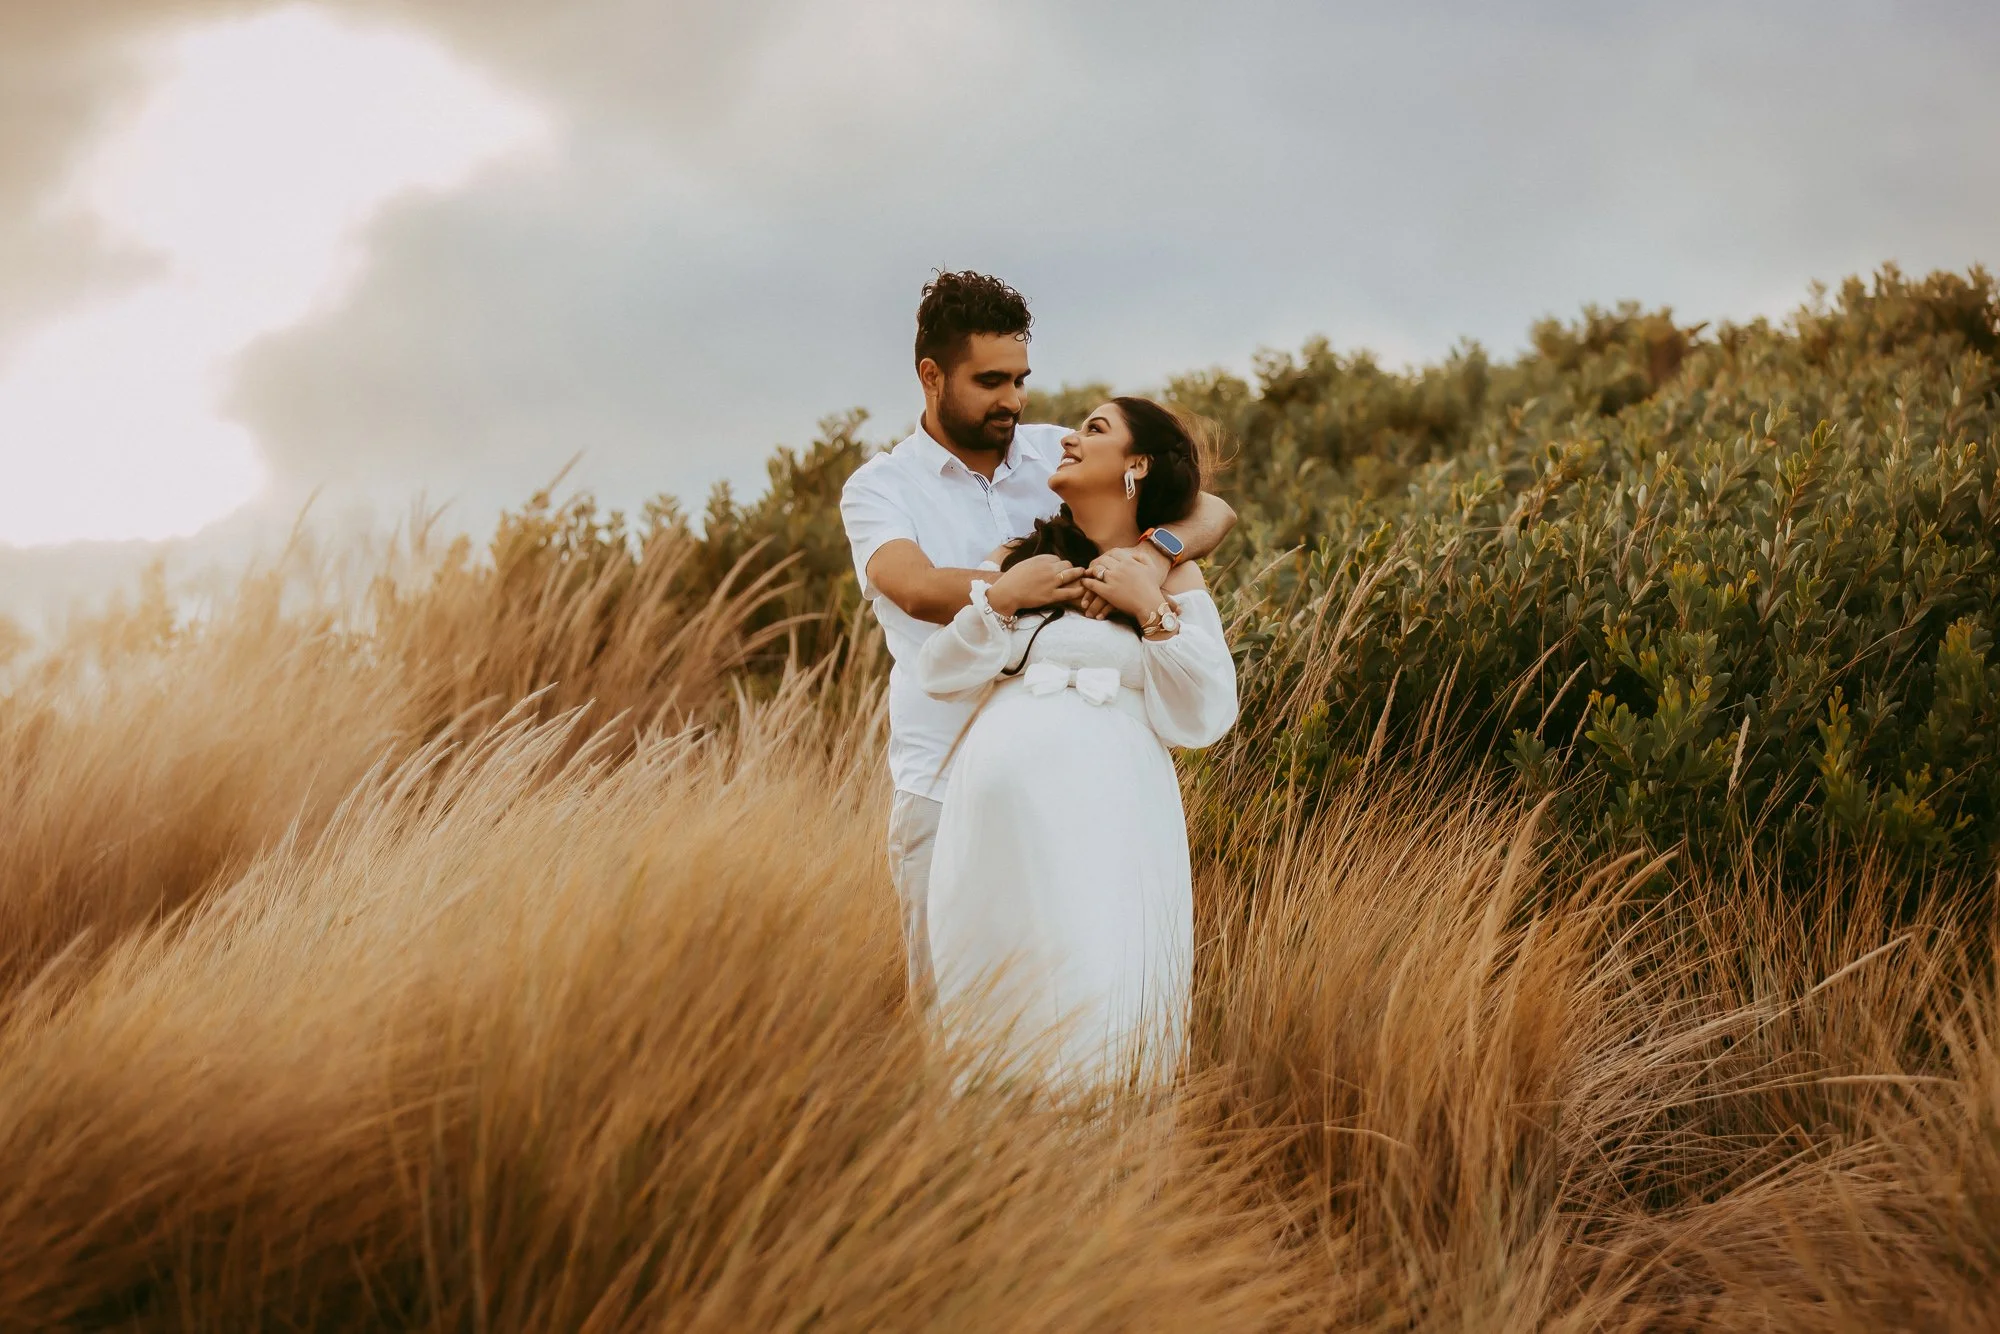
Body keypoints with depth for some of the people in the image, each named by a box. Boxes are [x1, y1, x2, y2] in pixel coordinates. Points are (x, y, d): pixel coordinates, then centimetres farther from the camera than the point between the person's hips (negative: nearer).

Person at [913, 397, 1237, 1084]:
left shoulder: (1172, 576, 12)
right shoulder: (1020, 558, 19)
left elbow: (1203, 716, 2)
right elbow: (939, 671, 10)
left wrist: (1154, 611, -6)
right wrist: (999, 598, -3)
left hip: (1105, 816, -2)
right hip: (1000, 802, 3)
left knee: (1097, 1000, -10)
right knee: (997, 995, 1)